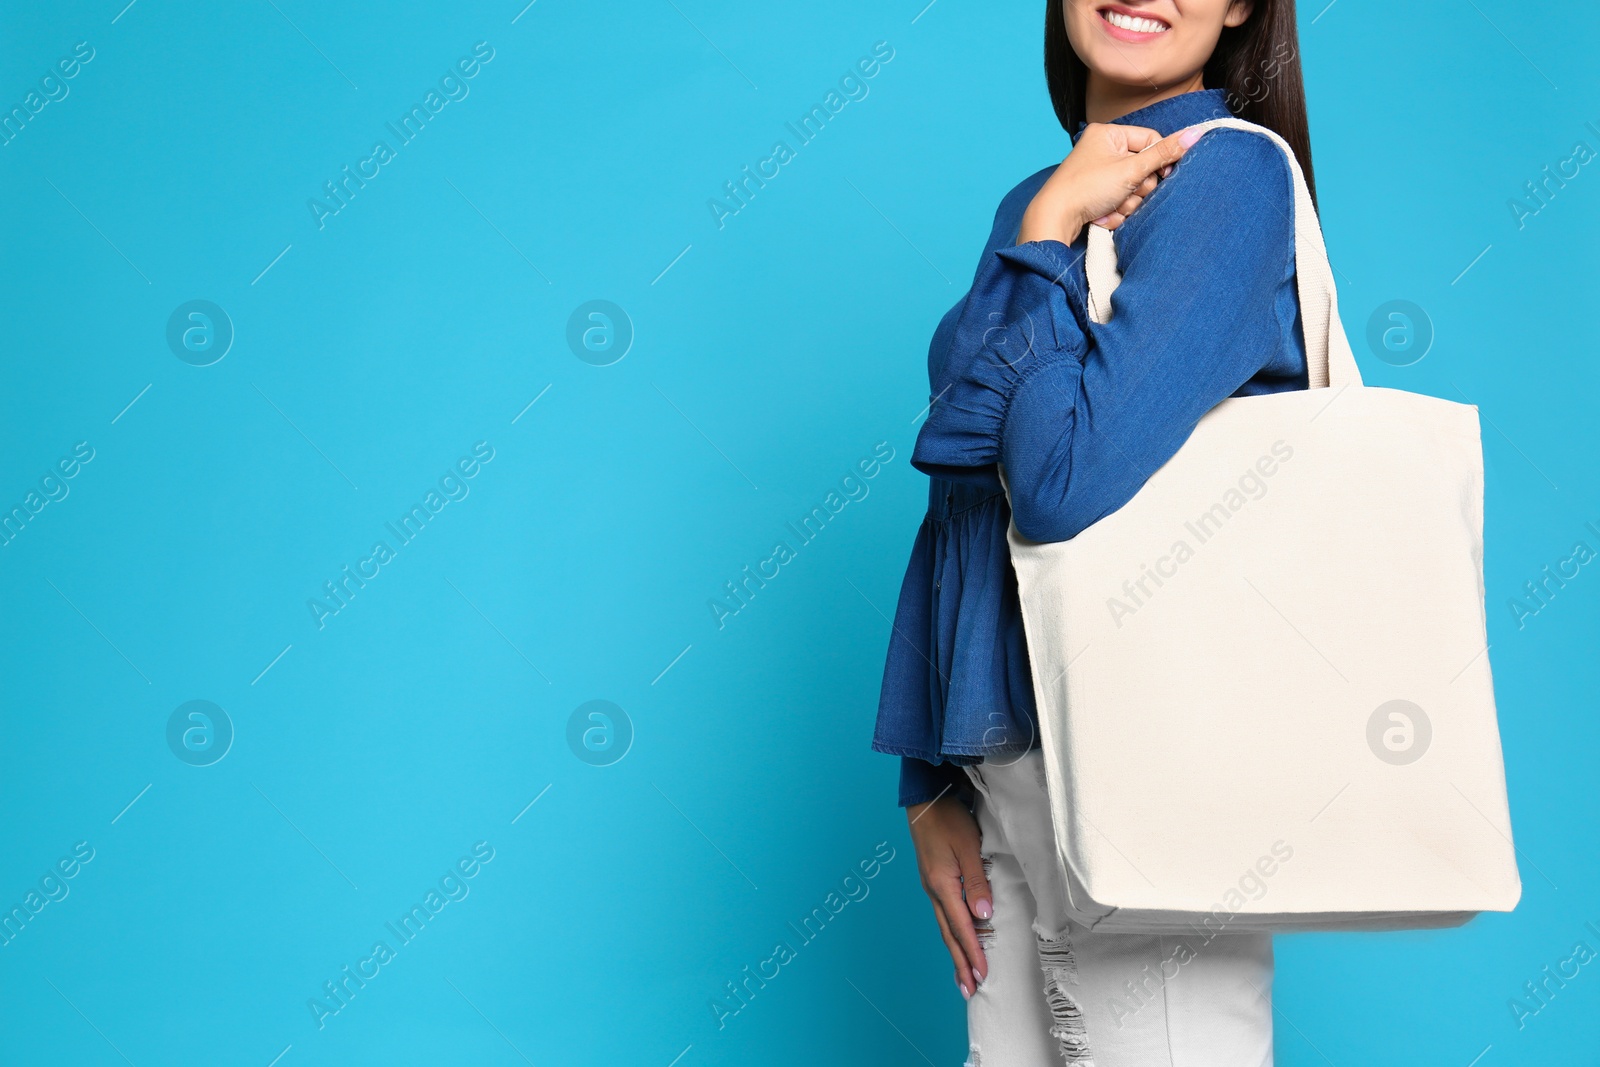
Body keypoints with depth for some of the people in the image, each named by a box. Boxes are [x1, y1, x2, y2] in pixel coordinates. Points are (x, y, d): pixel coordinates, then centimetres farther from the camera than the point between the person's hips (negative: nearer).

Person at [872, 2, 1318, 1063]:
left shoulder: (1230, 171, -9)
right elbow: (960, 503, 12)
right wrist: (931, 786, 9)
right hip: (1000, 760, 7)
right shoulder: (1042, 201, 14)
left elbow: (1066, 484, -22)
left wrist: (1049, 235, -12)